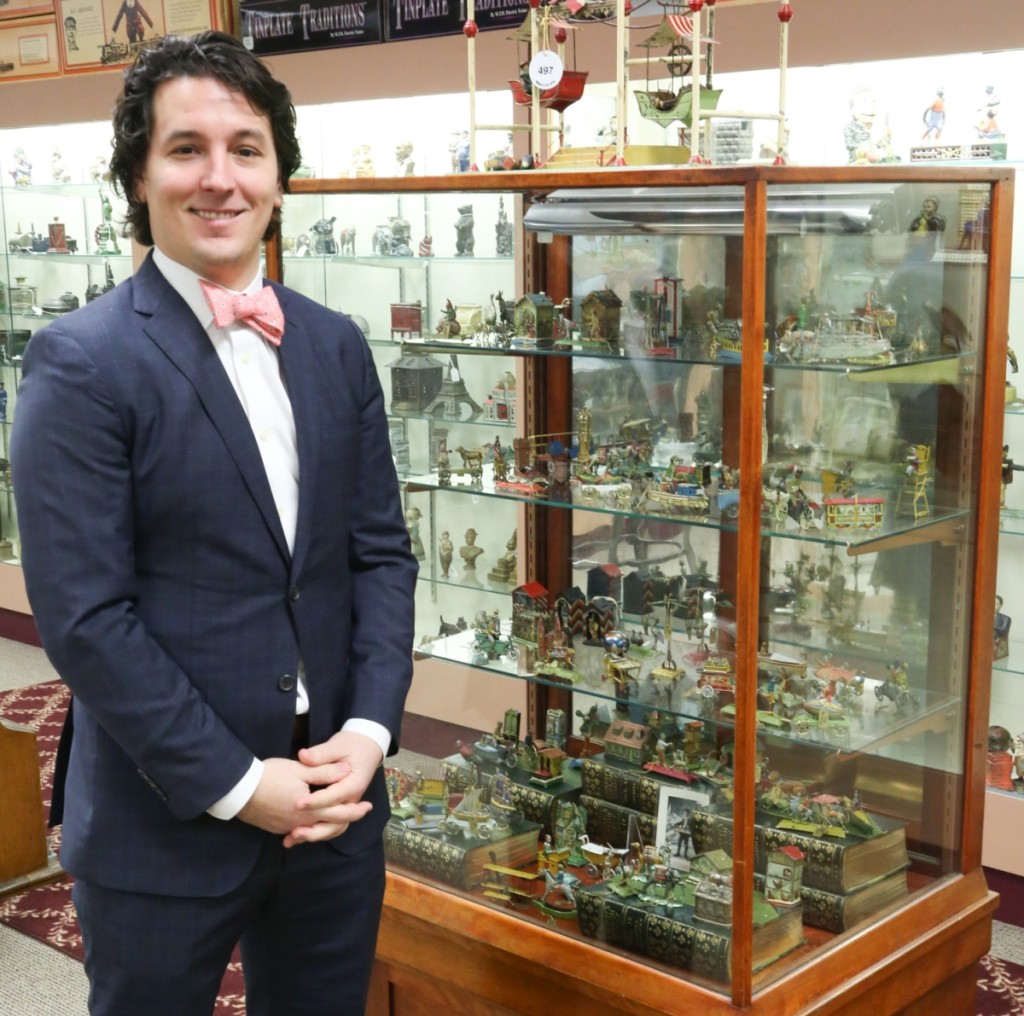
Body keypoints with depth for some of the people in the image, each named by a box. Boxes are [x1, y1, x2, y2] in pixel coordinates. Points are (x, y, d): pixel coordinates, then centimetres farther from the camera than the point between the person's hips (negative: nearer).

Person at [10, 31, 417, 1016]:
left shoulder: (335, 345, 6)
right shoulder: (81, 362, -12)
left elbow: (381, 550, 7)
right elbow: (82, 614, -15)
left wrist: (368, 730, -6)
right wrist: (234, 784, -15)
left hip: (334, 801, 5)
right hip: (165, 823, -5)